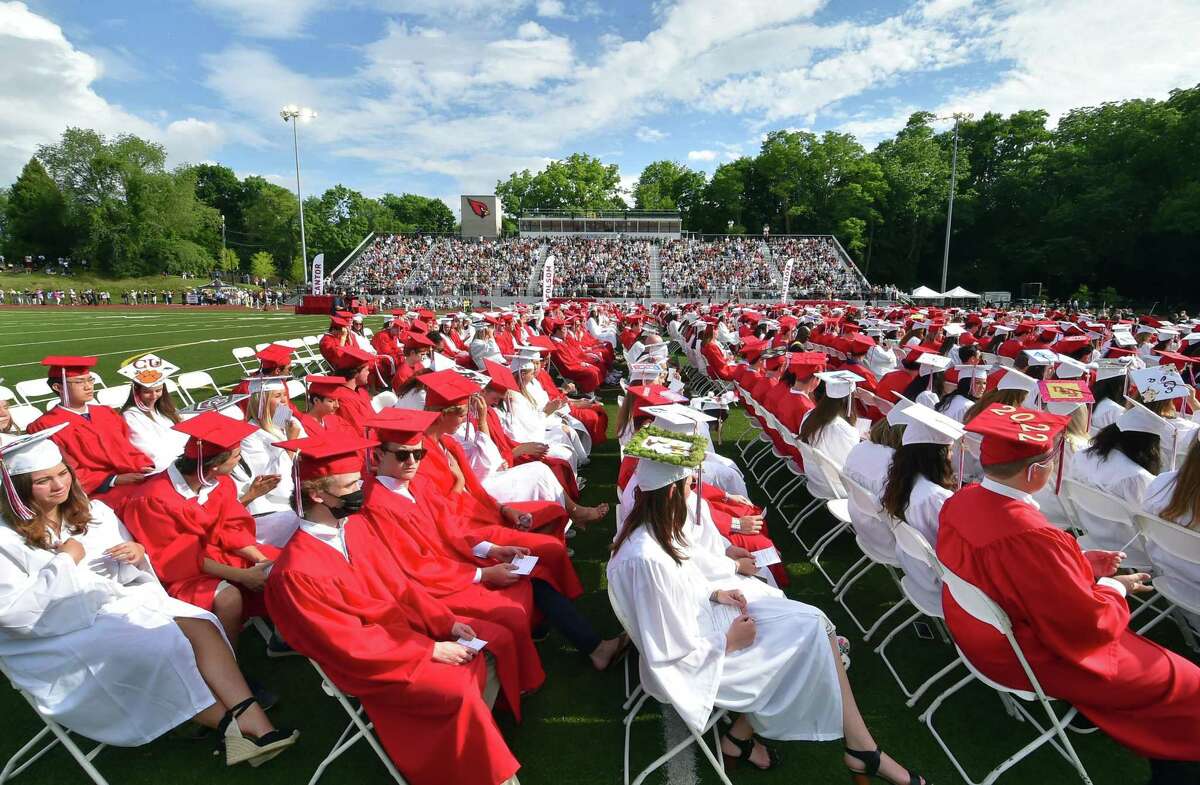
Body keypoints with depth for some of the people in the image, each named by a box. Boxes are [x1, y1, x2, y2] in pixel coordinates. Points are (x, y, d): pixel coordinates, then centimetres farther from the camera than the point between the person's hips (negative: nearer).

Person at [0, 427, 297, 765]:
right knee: (156, 647, -30)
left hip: (116, 602, 5)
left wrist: (137, 554, -8)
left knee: (200, 625, -22)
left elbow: (129, 574, 14)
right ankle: (228, 724, -16)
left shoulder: (93, 511, 11)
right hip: (57, 636, -4)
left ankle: (255, 724, -31)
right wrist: (63, 563, -13)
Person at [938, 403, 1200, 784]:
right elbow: (1086, 623, -22)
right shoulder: (1031, 536, -38)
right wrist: (1116, 589, -4)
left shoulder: (961, 500, -13)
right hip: (1029, 659, -8)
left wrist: (1081, 563, 7)